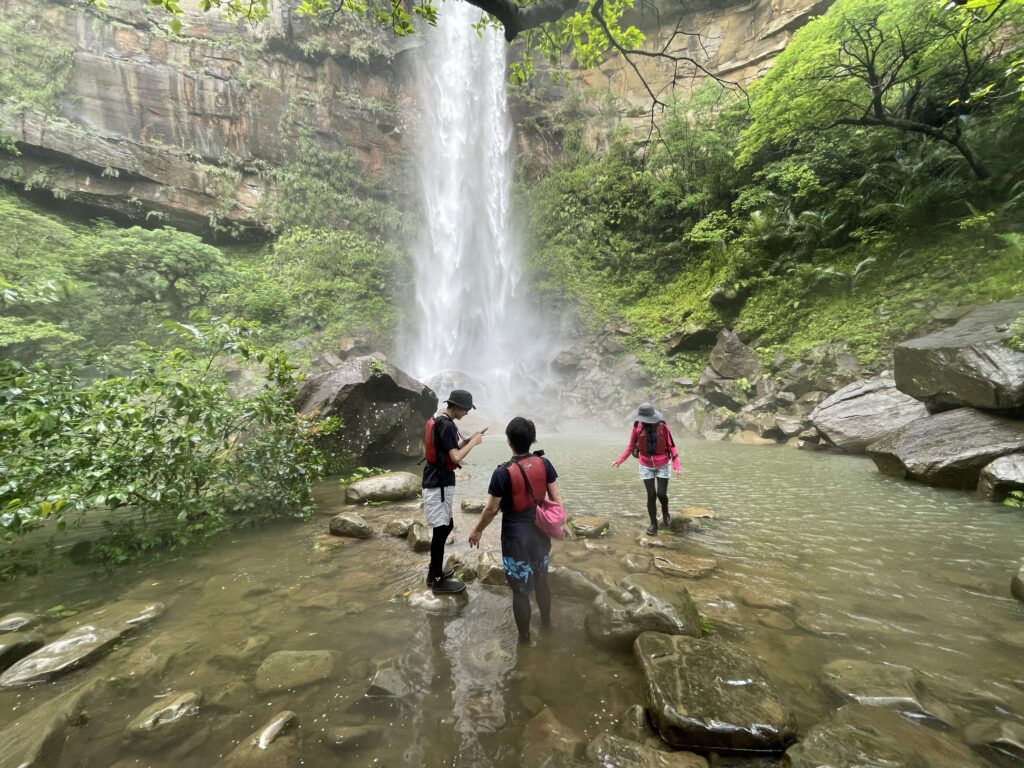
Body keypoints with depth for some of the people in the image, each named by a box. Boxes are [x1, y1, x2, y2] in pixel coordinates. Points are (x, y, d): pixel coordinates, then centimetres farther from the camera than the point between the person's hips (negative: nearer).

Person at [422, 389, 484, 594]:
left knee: (445, 526, 18)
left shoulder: (437, 422, 12)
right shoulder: (447, 425, -19)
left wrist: (466, 441, 8)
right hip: (439, 483, -10)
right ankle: (438, 581, 10)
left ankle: (434, 572, 30)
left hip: (437, 481, 10)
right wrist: (473, 442, -10)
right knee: (441, 530, -2)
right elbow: (456, 457, -22)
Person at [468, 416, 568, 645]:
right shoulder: (544, 464, -8)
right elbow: (555, 497, 0)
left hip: (516, 537, -5)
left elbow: (491, 509, -12)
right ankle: (546, 624, 44)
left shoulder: (503, 472, -21)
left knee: (520, 589, 11)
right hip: (541, 533, 5)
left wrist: (477, 530, 3)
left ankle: (525, 639, 26)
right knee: (541, 581, 24)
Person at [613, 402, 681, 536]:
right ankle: (653, 524, 15)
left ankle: (665, 512, 27)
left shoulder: (662, 426, -13)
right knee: (651, 495, -2)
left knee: (661, 494, -7)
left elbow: (671, 445, -8)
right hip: (646, 466, 1)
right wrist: (621, 459, -7)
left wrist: (676, 463, -17)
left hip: (662, 465, -1)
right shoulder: (637, 426, -11)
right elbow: (631, 445, 0)